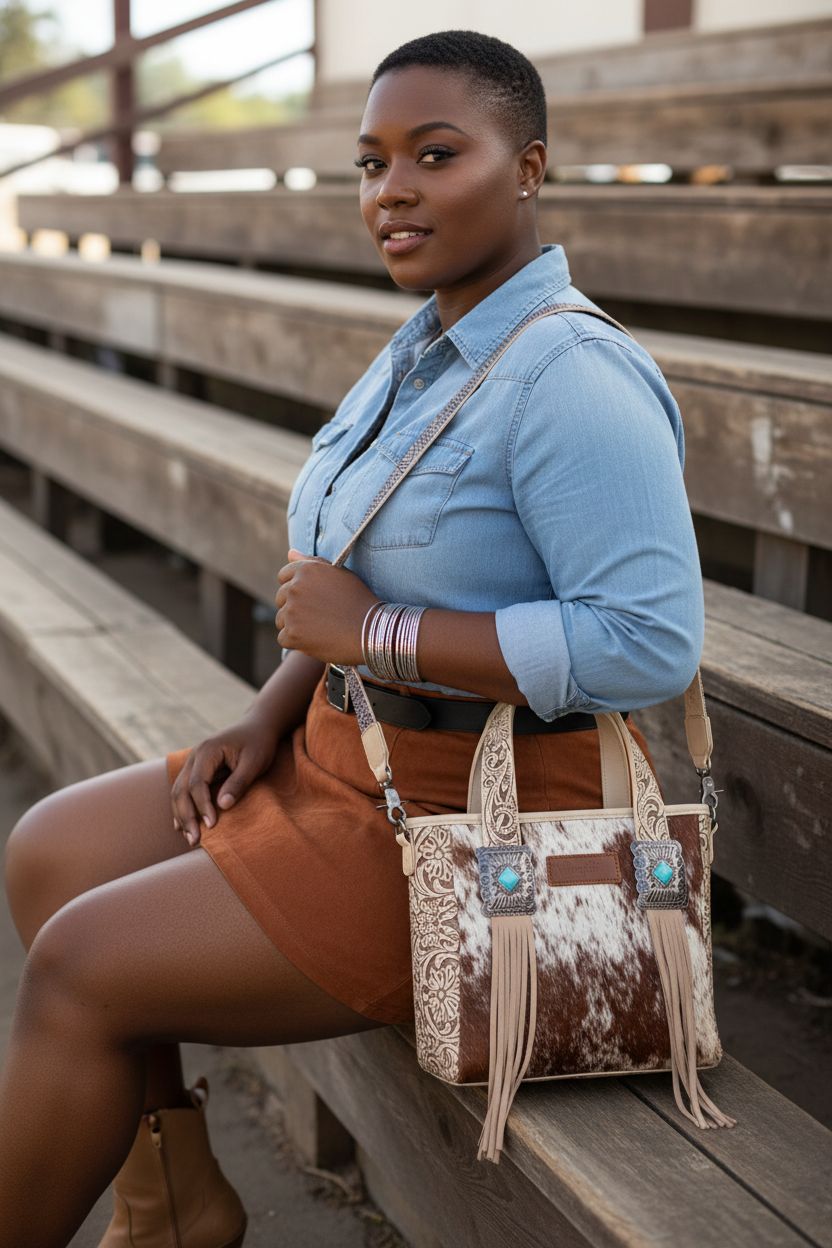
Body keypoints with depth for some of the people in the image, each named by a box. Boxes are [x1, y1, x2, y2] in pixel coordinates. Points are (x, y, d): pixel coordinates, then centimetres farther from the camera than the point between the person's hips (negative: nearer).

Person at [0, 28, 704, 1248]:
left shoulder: (573, 380, -22)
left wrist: (371, 632, -23)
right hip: (355, 762, 10)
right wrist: (268, 718, 1)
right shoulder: (429, 348, 8)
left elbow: (649, 643, -29)